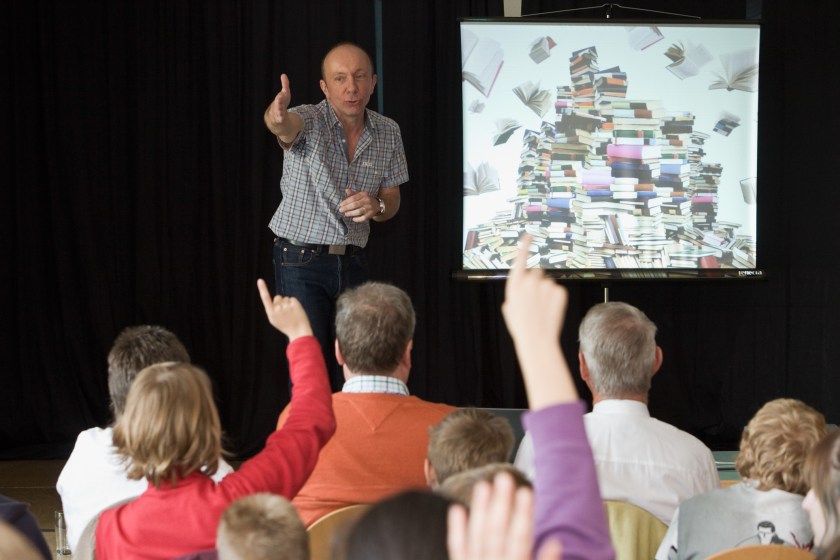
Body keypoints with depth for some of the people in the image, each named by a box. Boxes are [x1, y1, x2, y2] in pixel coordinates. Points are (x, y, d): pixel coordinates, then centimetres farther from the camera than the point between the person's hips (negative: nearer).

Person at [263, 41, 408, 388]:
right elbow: (285, 126, -38)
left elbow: (392, 200, 11)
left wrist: (376, 207, -14)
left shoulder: (388, 133, 3)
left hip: (353, 263, 4)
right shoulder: (309, 121, -12)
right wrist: (277, 116, -63)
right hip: (301, 259, -4)